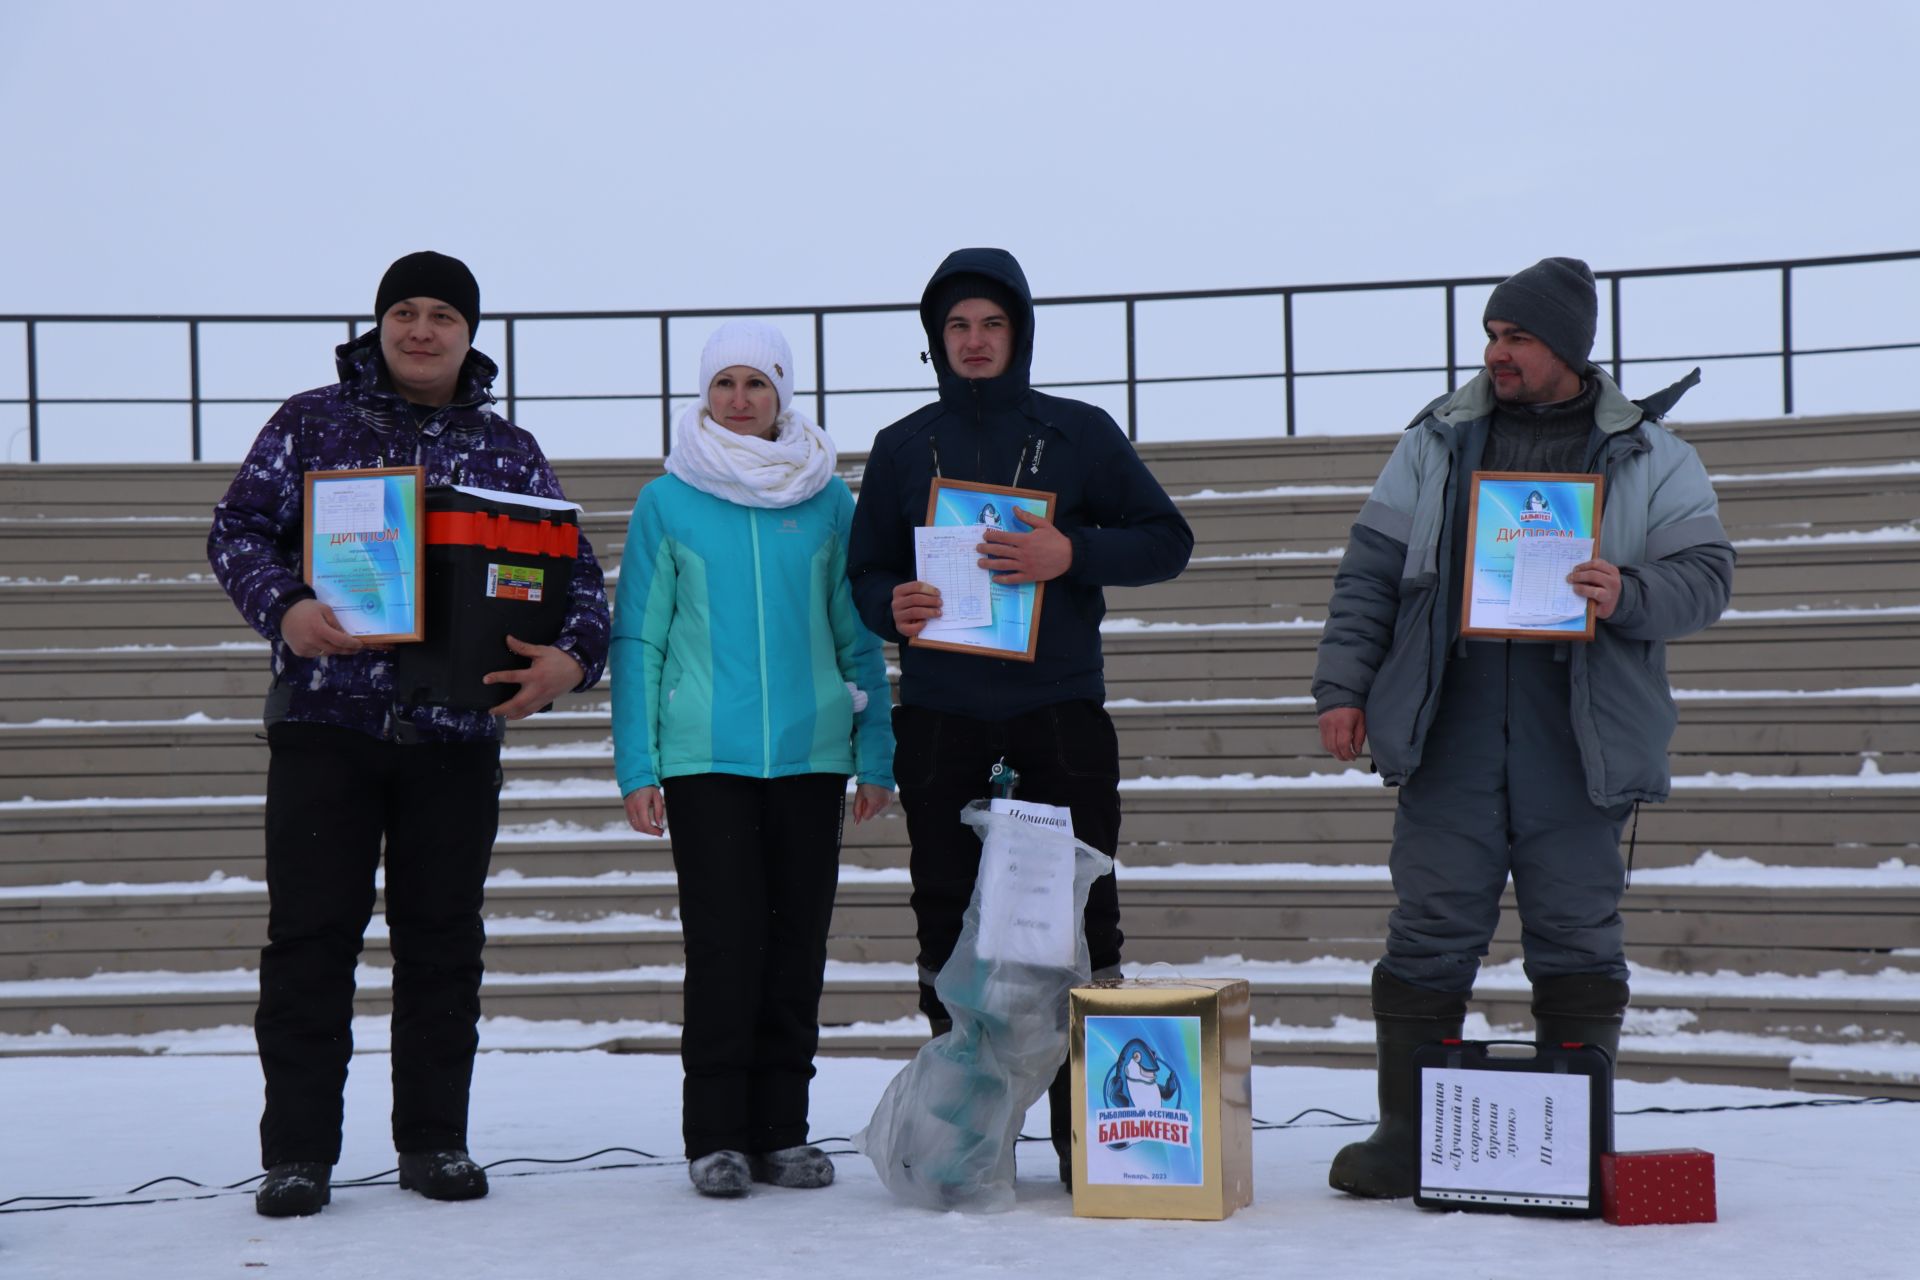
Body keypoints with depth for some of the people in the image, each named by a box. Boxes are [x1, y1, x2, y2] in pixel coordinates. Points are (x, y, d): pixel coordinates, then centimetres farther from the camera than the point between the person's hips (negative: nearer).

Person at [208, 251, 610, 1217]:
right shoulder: (313, 422, 7)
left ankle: (433, 1139, 18)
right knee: (310, 935, -1)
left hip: (457, 732, 2)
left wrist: (571, 656, -11)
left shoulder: (508, 452, 12)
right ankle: (297, 1150, 7)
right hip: (324, 721, -2)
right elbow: (239, 529, 1)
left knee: (441, 939, 7)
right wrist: (284, 609, -19)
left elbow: (573, 569, 10)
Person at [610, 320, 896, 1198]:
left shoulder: (828, 501, 8)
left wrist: (876, 758, 6)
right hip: (705, 756, -2)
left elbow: (858, 637, 11)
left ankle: (782, 1130, 15)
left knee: (798, 947, 5)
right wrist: (636, 768, -2)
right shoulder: (667, 503, 3)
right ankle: (716, 1135, 4)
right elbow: (639, 641, 4)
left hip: (811, 755, 2)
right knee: (724, 945, -6)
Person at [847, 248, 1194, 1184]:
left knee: (1080, 914, -3)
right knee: (948, 921, 3)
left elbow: (1167, 540, 5)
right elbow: (866, 570, 15)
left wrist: (1072, 554, -12)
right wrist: (893, 606, -9)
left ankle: (1086, 1125, 3)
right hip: (939, 717, 2)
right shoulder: (903, 448, 12)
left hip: (1060, 711, -2)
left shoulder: (1080, 433, 6)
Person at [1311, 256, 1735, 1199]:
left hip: (1579, 745, -1)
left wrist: (1629, 596, -15)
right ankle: (1407, 1133, 12)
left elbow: (1706, 573, 5)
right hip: (1448, 736, 1)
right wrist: (1343, 685, 3)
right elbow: (1370, 570, 11)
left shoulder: (1649, 456, 8)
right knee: (1429, 934, 2)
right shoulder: (1438, 442, 11)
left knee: (1576, 940, 5)